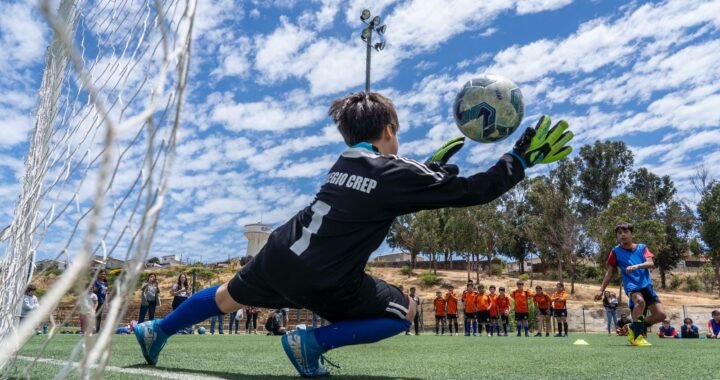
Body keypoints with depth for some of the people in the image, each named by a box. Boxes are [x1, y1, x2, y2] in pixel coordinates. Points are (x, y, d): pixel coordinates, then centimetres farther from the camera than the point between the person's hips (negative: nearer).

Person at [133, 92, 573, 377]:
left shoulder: (347, 161, 9)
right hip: (321, 281, -7)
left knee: (229, 297, 33)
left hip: (280, 255, 7)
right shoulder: (396, 172, -12)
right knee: (404, 312, 7)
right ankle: (311, 342, 0)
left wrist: (436, 160, 28)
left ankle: (156, 330, 46)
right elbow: (473, 191, -11)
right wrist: (523, 158, -3)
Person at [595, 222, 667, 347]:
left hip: (646, 284, 4)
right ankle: (637, 335, -22)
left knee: (661, 314, -6)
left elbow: (651, 263, -6)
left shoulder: (641, 247, 10)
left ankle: (634, 329, 16)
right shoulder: (616, 251, 5)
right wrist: (601, 290, 7)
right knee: (640, 300, -37)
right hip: (631, 285, -4)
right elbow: (610, 272, 11)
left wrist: (636, 266, -25)